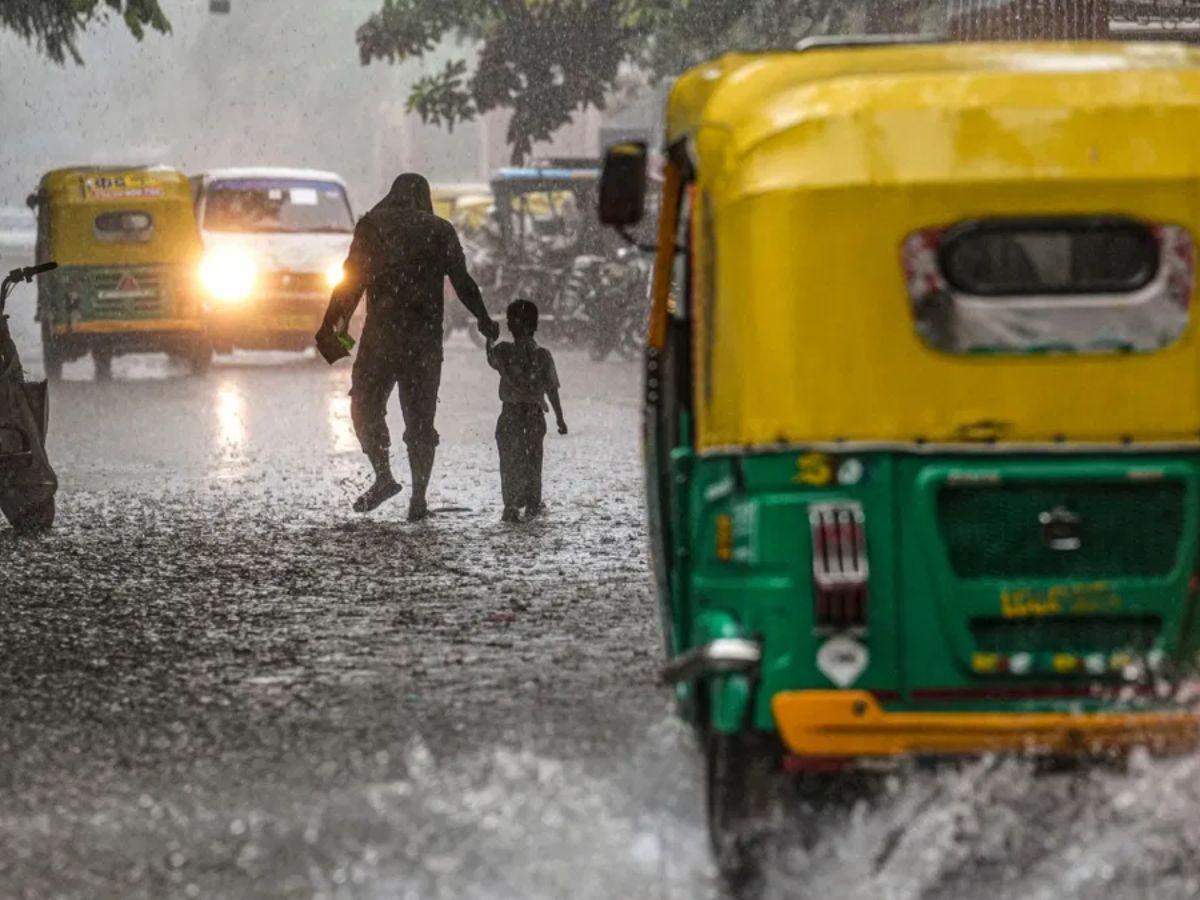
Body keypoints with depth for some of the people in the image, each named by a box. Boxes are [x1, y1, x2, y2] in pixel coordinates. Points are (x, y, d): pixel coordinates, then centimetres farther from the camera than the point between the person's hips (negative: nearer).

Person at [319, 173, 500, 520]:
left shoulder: (372, 226, 3)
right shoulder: (440, 231, 6)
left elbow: (353, 279, -3)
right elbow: (463, 283, 5)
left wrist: (332, 322, -1)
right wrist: (485, 321, 17)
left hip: (382, 332, -2)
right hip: (426, 336, 2)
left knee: (366, 404, 8)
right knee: (420, 416, 7)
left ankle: (384, 476, -9)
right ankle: (419, 497, 3)